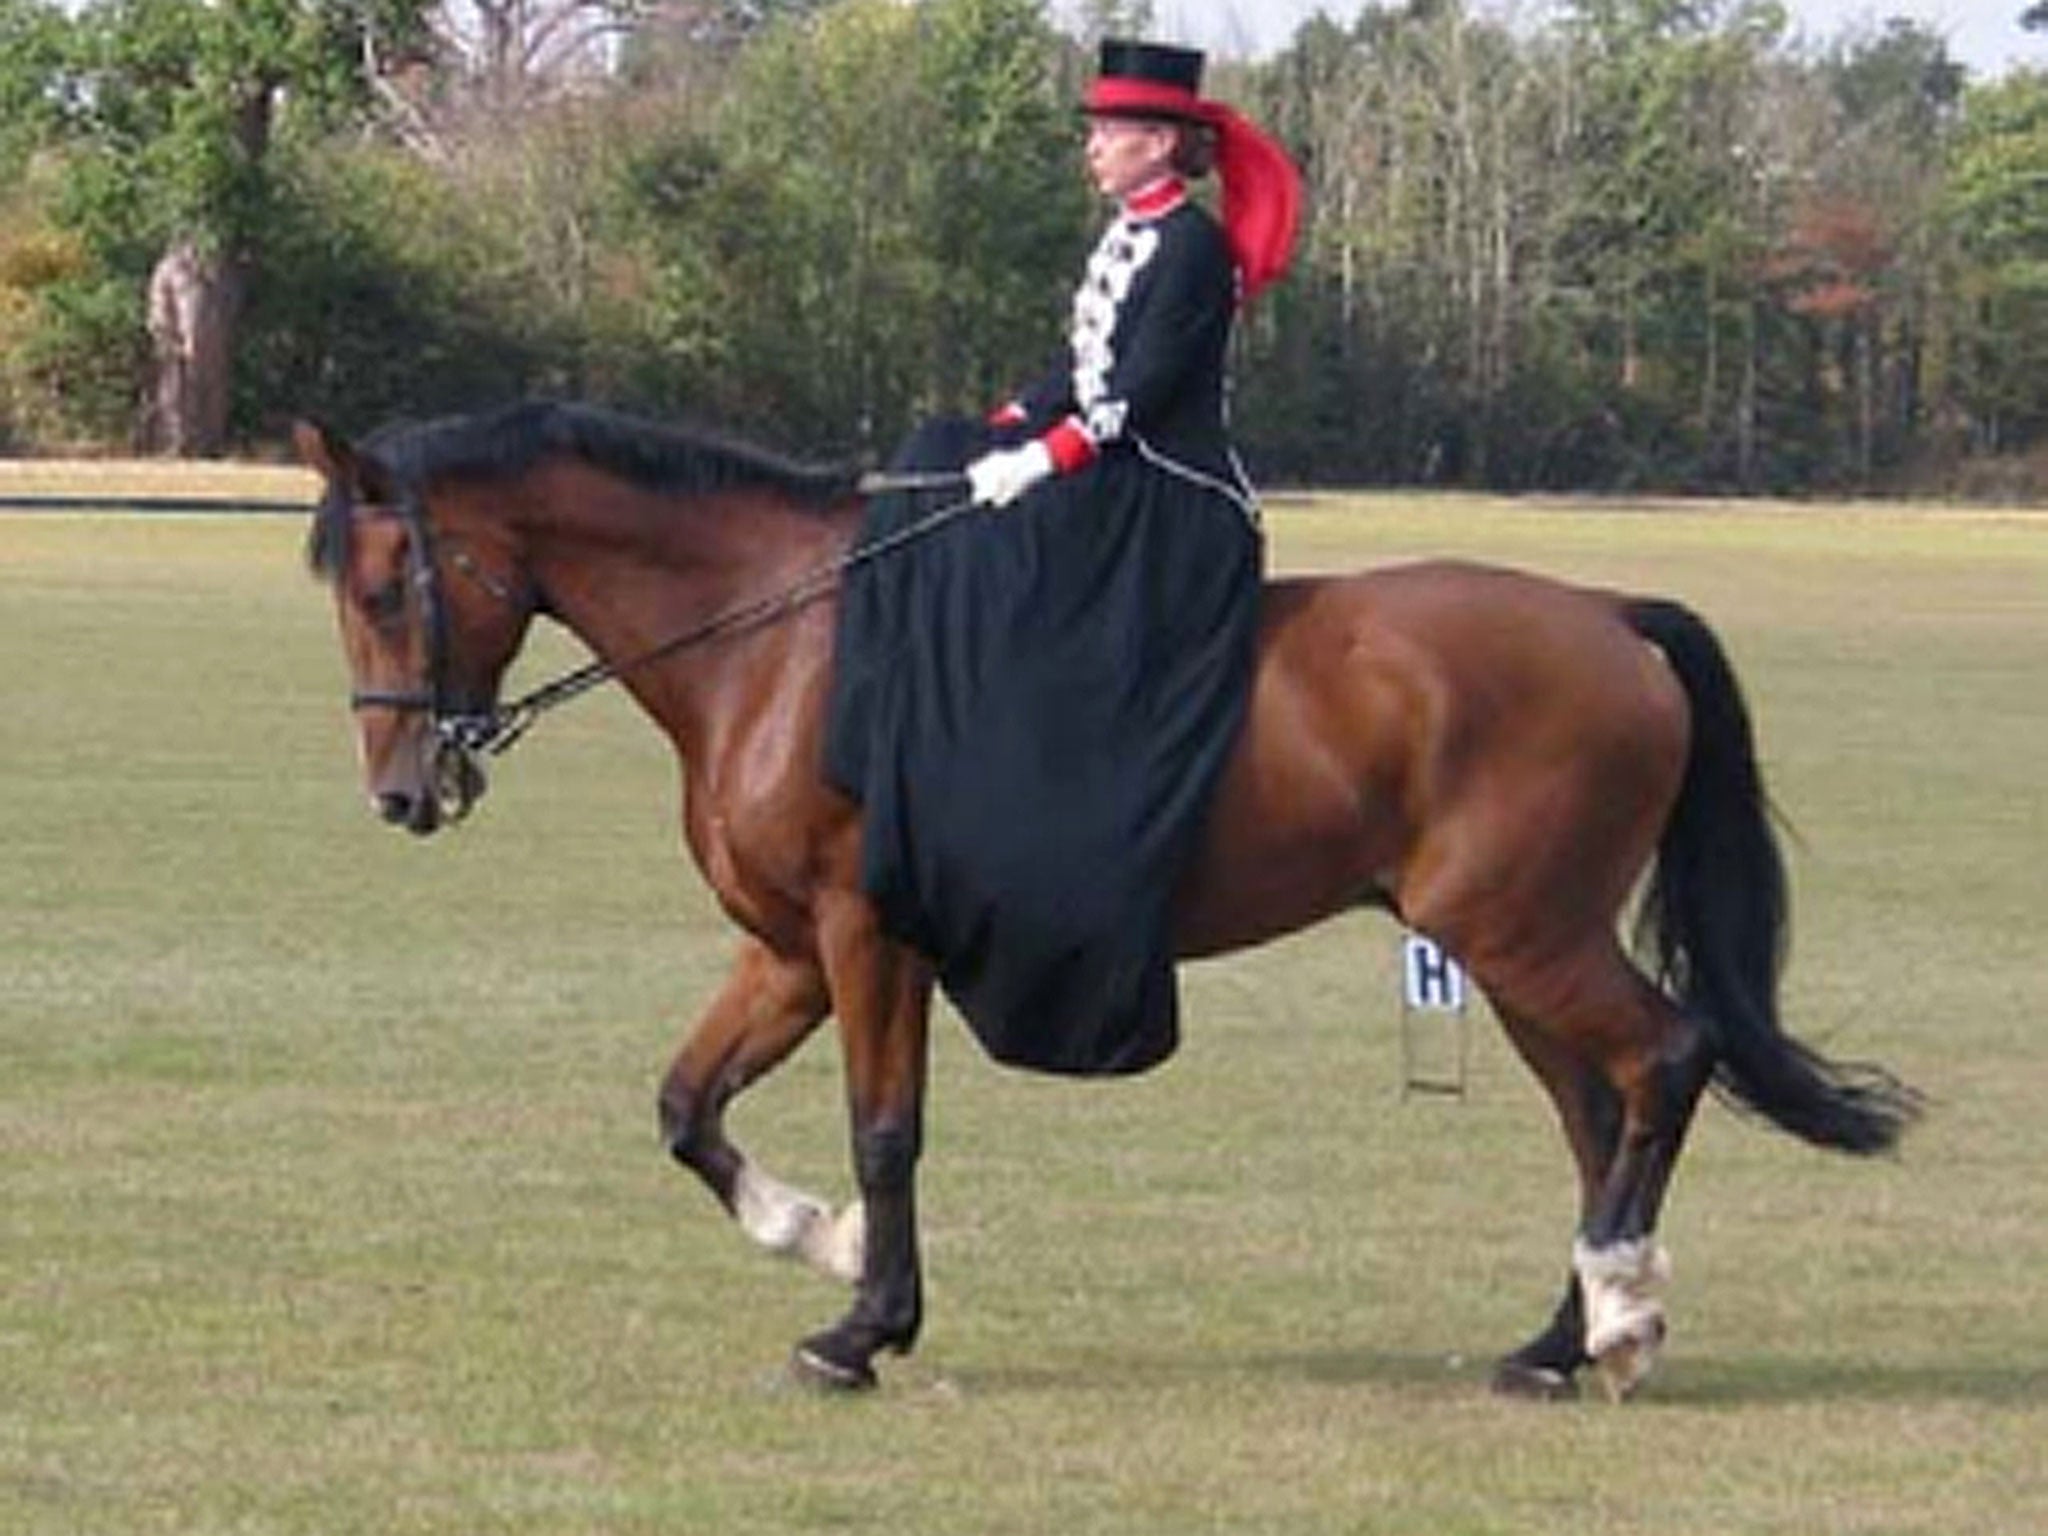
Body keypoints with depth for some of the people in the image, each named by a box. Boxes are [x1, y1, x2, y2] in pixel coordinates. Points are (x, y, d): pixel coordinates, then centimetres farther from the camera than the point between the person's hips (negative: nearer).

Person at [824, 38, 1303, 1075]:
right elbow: (1080, 372, 18)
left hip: (1174, 506, -10)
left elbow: (1139, 394, -18)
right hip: (1104, 487, 10)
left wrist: (1047, 458, -22)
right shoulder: (1128, 240, 18)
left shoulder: (1193, 243, -12)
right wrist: (1003, 438, 6)